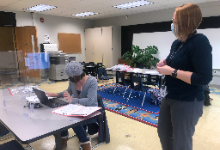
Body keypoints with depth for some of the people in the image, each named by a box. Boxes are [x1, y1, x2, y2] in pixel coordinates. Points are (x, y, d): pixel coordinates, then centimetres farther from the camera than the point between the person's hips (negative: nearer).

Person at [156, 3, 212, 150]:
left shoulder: (200, 42, -19)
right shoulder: (177, 43, 6)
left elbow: (204, 78, -27)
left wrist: (172, 71, -25)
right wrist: (166, 64, 0)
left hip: (187, 102, -8)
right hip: (170, 97, 9)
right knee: (163, 132, 24)